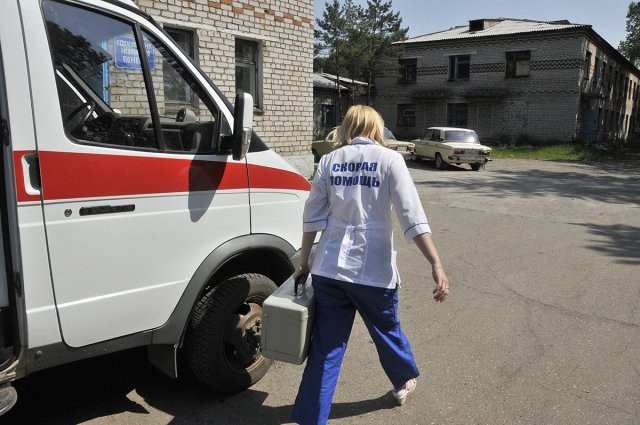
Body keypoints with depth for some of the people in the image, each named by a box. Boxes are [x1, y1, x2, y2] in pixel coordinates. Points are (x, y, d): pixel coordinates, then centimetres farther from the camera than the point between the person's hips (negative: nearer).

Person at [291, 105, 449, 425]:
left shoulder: (329, 161, 5)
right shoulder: (389, 159, -4)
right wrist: (436, 265, -12)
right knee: (387, 330, 24)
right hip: (373, 269, -2)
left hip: (329, 268, 2)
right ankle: (404, 382, 50)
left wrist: (303, 263, 13)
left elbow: (312, 217, 5)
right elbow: (412, 217, -12)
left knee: (325, 347, 10)